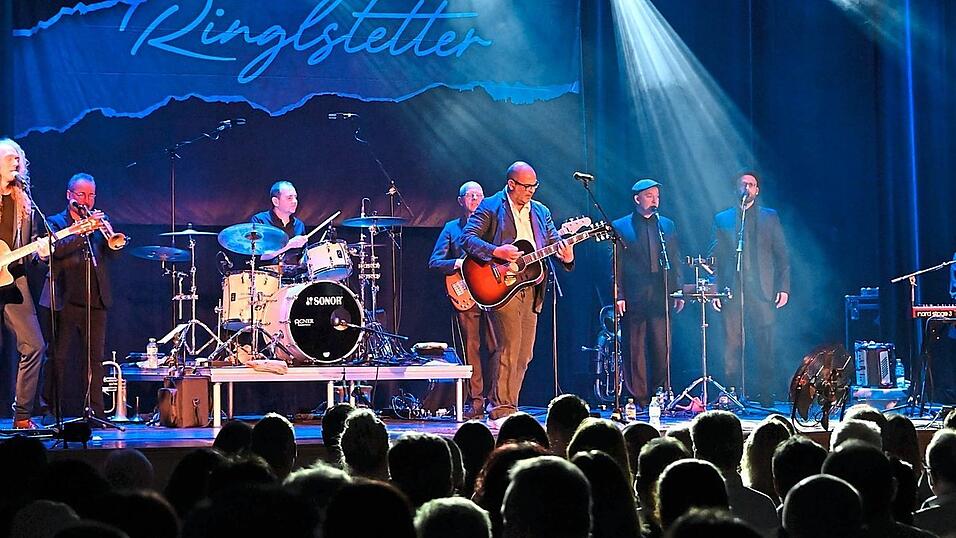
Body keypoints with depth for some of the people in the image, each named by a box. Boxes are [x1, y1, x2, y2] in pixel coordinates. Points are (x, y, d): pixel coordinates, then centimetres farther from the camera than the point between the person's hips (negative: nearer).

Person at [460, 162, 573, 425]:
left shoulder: (541, 211, 17)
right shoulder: (490, 207, -1)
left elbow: (555, 242, 15)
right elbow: (467, 237, -8)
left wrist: (566, 256, -8)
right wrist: (496, 252, -22)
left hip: (531, 289, 7)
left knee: (524, 354, 6)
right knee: (510, 348, -14)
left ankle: (500, 408, 14)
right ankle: (502, 411, -10)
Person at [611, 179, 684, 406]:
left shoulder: (667, 225, 16)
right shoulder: (620, 227, 6)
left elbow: (676, 261, 15)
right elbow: (616, 265, 2)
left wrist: (678, 292, 6)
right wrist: (618, 296, -6)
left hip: (661, 297, 3)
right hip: (634, 298, -2)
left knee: (662, 349, -1)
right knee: (635, 350, -1)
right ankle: (638, 399, 2)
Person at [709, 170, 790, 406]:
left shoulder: (770, 217, 13)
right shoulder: (722, 219, 14)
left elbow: (782, 255, 10)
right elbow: (713, 257, 11)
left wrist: (783, 287, 0)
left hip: (762, 291, -1)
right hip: (732, 292, 1)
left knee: (763, 348, -3)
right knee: (732, 347, -2)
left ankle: (764, 396, 0)